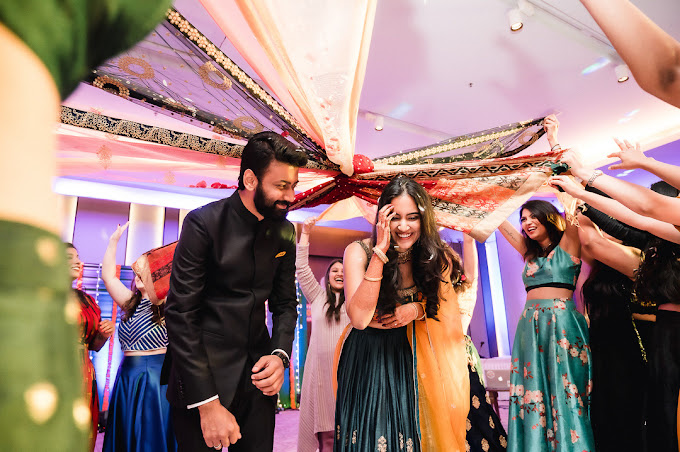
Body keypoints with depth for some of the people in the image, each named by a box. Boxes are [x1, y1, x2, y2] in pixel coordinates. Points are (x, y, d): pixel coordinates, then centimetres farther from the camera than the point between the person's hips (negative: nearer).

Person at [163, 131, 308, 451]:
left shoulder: (285, 232, 1)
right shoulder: (204, 223, -15)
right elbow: (180, 314, -16)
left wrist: (280, 354, -10)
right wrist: (208, 404, -18)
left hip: (257, 374, 5)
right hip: (201, 375, -4)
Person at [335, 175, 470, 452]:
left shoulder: (435, 257, -7)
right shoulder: (359, 252, -16)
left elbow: (449, 307, 4)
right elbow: (359, 317, -26)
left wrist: (418, 309, -18)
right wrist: (381, 251, -31)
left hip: (411, 359, 2)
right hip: (366, 359, -2)